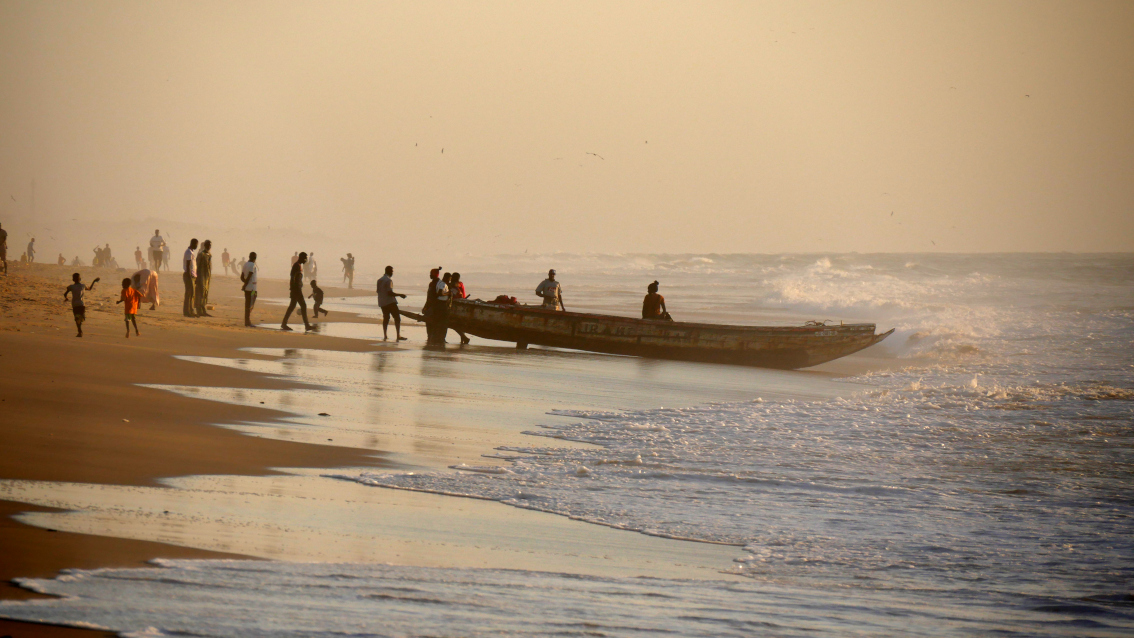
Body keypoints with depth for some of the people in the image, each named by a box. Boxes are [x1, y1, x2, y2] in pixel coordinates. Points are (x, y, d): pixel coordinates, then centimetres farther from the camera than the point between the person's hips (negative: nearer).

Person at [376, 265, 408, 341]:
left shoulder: (379, 280, 12)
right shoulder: (389, 280, -14)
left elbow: (378, 291, 20)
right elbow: (390, 293, -20)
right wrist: (400, 295, -14)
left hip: (382, 303, 8)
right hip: (390, 302, -8)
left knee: (386, 318, 17)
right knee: (397, 318, -6)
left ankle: (385, 336, 14)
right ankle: (398, 335, -15)